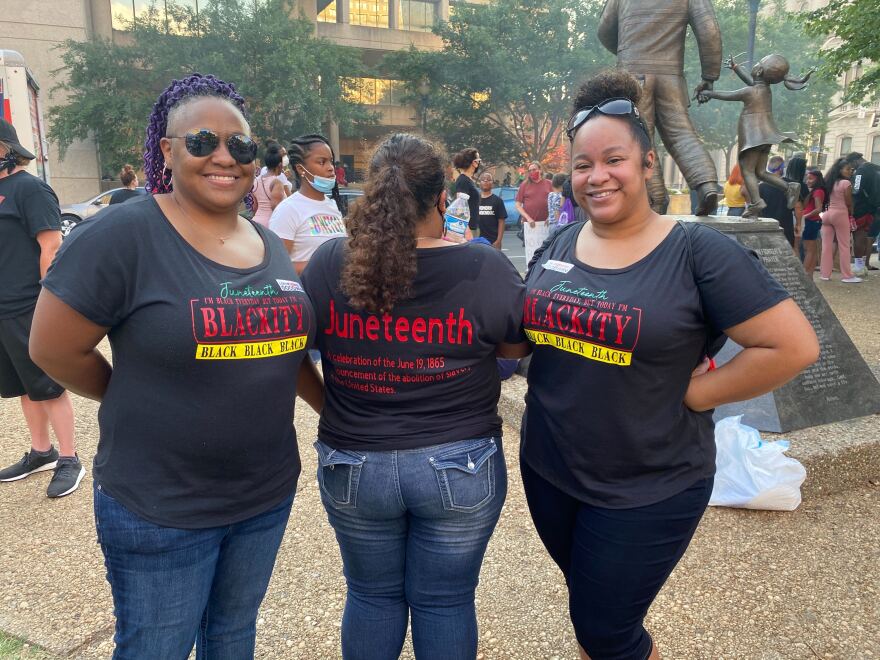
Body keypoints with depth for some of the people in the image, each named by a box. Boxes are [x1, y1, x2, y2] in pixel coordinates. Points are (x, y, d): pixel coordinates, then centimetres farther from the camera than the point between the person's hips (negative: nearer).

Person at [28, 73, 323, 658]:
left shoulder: (269, 245, 4)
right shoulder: (123, 234, -17)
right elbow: (55, 349, -12)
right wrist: (143, 404, -1)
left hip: (269, 494, 6)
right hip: (161, 509, -5)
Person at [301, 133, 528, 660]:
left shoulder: (327, 264, -9)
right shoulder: (485, 268, -14)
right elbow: (518, 347, 3)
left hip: (353, 466, 2)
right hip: (460, 467, -1)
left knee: (372, 595, 22)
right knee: (445, 602, 17)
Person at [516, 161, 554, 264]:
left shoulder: (548, 184, 8)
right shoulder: (524, 185, 5)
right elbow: (518, 205, 2)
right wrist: (528, 218, -8)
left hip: (545, 223, 1)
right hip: (530, 224, -1)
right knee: (531, 248, -2)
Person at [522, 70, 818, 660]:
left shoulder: (697, 251, -16)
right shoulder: (556, 248, 1)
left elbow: (794, 345, -19)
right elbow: (525, 333, 16)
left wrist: (694, 394, -16)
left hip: (649, 490, -5)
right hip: (547, 468, 5)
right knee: (590, 604, 25)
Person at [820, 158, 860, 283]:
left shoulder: (830, 182, 12)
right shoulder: (846, 183, -9)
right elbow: (849, 203, -7)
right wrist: (852, 216, 5)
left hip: (827, 214, 7)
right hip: (840, 214, -7)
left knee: (826, 245, 7)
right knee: (844, 246, 0)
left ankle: (824, 273, 9)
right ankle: (847, 275, 4)